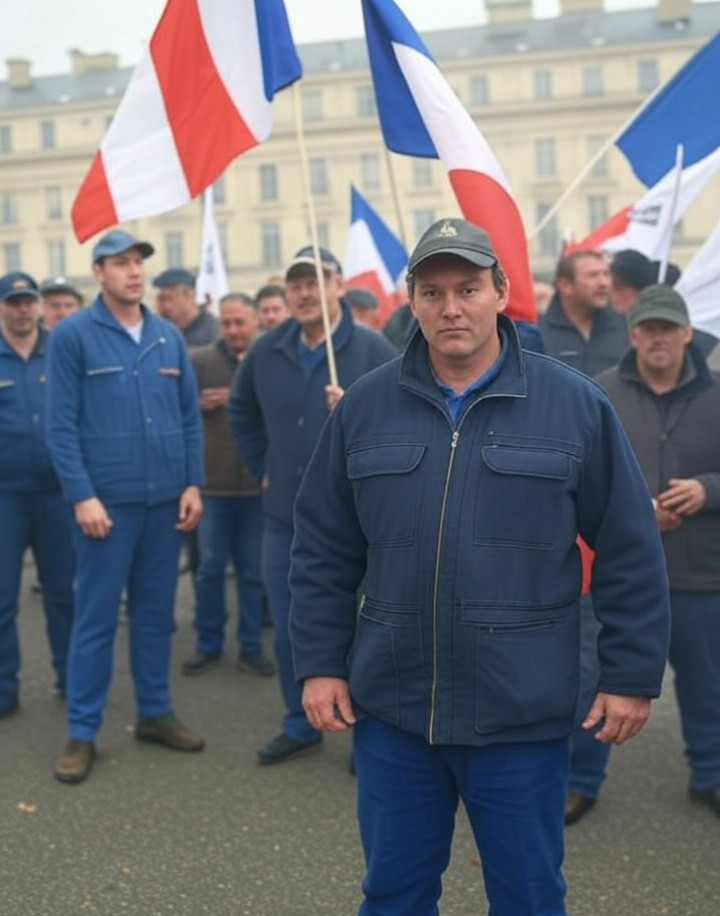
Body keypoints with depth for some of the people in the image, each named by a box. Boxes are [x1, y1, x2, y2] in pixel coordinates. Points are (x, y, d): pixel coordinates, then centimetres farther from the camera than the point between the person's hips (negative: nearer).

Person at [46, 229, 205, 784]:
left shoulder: (169, 336, 8)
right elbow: (61, 424, -8)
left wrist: (193, 484, 4)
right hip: (107, 500, -4)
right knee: (96, 618, 2)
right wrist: (82, 496, -14)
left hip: (166, 499, 4)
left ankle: (155, 713, 26)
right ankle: (82, 732, 11)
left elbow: (190, 416, 11)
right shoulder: (72, 335, -5)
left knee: (156, 611, 13)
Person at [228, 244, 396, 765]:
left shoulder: (372, 349, -10)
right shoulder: (267, 351, 5)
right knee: (290, 631, 14)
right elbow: (242, 411, 23)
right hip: (285, 516, 5)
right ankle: (301, 725, 32)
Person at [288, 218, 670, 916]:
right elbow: (323, 549, 6)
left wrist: (632, 674, -2)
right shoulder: (365, 406, 2)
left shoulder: (575, 404, -5)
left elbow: (629, 553, -2)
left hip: (522, 709, -2)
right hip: (391, 702, 2)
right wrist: (319, 663, 3)